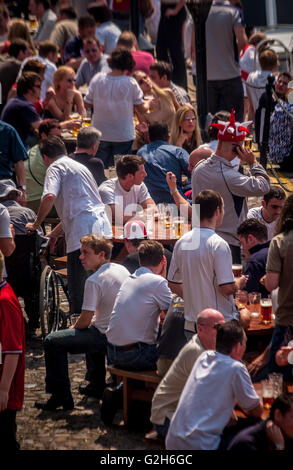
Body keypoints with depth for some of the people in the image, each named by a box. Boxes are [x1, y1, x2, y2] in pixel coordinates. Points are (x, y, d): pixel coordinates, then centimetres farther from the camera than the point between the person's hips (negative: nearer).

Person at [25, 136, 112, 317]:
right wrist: (53, 234, 35)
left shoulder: (56, 168, 3)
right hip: (103, 227, 8)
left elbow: (50, 197, -16)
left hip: (84, 232, -8)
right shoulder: (78, 166, 30)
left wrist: (36, 224, -3)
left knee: (78, 290, -6)